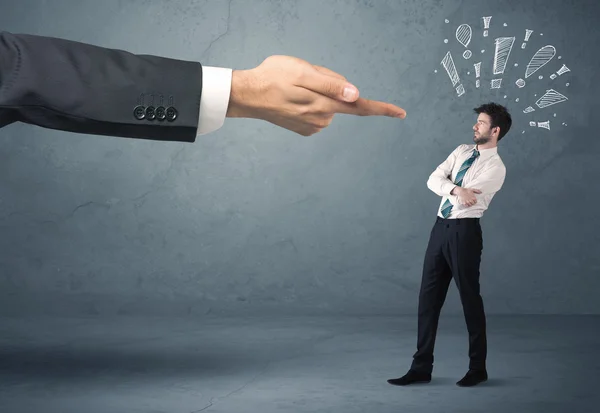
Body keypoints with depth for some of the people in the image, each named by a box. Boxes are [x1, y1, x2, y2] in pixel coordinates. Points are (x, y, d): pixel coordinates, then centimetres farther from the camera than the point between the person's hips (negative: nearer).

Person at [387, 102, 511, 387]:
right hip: (441, 227, 7)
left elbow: (466, 200, -19)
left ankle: (478, 368, 21)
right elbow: (433, 179, 0)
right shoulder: (461, 151, 13)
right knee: (428, 296, 7)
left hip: (465, 231, -7)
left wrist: (446, 184, -1)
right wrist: (455, 189, -18)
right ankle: (421, 367, 15)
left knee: (470, 298, 4)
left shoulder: (495, 167, -10)